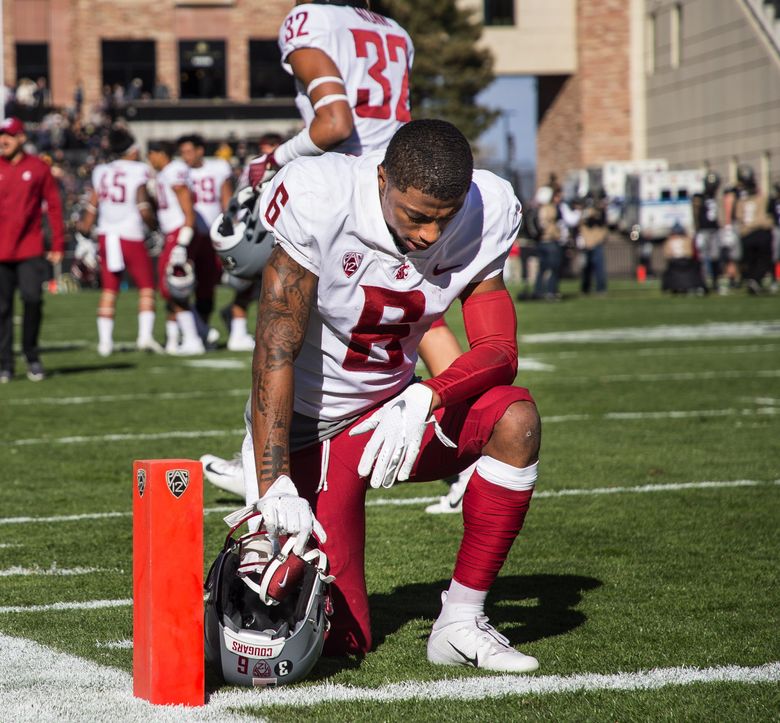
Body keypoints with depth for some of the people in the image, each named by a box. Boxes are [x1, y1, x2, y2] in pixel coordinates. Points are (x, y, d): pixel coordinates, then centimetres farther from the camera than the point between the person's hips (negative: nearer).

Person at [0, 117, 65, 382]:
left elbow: (54, 206, 5)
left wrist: (57, 245, 2)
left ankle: (32, 356, 9)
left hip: (31, 249, -1)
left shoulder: (38, 168, 3)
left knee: (33, 300, -10)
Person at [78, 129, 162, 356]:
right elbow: (144, 209, -11)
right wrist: (154, 224, 6)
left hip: (106, 235, 4)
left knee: (109, 289, 11)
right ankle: (145, 335, -7)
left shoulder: (101, 172, 6)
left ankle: (104, 340, 7)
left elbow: (92, 207, 9)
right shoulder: (138, 171, -8)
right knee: (146, 287, 6)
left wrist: (84, 230, 21)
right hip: (131, 235, -4)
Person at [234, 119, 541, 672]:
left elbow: (499, 350, -14)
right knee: (340, 641, -8)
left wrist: (423, 401, -35)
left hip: (392, 411, 4)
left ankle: (461, 622, -13)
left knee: (515, 420, -26)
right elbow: (277, 350, -24)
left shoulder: (485, 216, -13)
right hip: (309, 427, -4)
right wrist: (274, 485, -30)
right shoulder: (320, 202, -25)